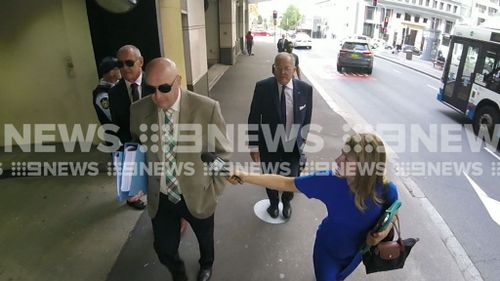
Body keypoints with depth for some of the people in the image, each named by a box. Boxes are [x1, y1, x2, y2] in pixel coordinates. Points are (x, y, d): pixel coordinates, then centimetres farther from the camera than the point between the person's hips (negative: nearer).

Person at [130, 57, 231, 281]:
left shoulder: (207, 108, -21)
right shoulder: (138, 110, -11)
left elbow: (222, 152, -10)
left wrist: (214, 189, -9)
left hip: (197, 196, -1)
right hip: (159, 199, 2)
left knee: (205, 239, 26)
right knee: (164, 250, 18)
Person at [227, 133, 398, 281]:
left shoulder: (386, 191, -31)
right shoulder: (330, 181, -34)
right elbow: (286, 183, -26)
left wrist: (384, 232, -30)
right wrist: (245, 177, -28)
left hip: (356, 252, 2)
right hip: (327, 249, -2)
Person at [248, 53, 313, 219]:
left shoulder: (305, 89, -10)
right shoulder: (262, 87, -14)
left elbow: (306, 119, 1)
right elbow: (253, 119, -8)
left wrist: (302, 143, 5)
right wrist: (254, 146, -8)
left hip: (292, 147, 1)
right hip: (269, 146, 0)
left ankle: (286, 202, 51)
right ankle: (273, 203, 53)